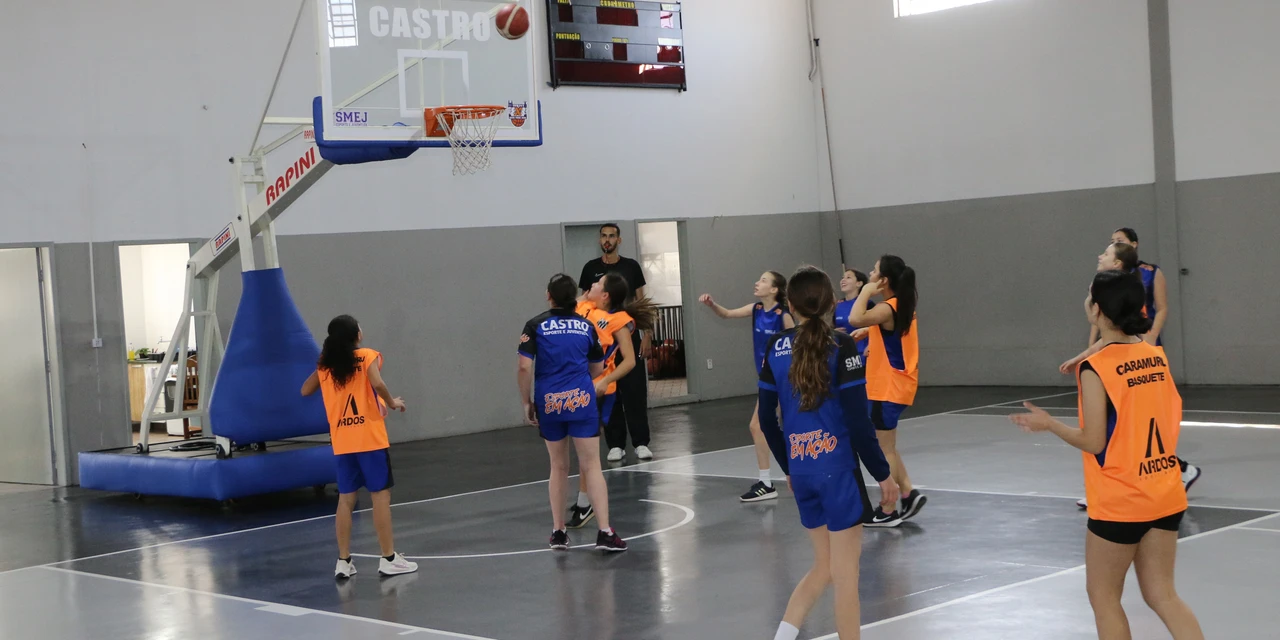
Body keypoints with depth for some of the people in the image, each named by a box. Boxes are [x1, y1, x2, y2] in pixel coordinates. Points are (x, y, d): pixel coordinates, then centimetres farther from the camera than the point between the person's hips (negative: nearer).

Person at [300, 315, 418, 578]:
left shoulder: (325, 365, 7)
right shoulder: (367, 356, -7)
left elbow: (305, 391, 18)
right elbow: (377, 384, -24)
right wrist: (392, 402, -7)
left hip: (342, 442, 5)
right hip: (370, 438, -5)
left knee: (346, 499, 9)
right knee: (380, 495, 0)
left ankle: (343, 561, 9)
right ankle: (389, 558, 1)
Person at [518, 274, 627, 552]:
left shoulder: (536, 326, 1)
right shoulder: (586, 326, 8)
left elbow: (524, 367, -7)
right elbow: (597, 369, 14)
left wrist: (527, 402, 3)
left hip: (548, 403, 0)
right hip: (582, 399, 0)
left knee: (558, 467, 14)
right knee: (591, 466, 0)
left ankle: (558, 532, 18)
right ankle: (605, 532, -6)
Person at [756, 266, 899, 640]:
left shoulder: (776, 349, 4)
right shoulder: (841, 347, -11)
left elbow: (766, 419, 8)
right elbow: (857, 419, -14)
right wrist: (882, 473, -5)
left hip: (801, 470, 5)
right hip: (837, 469, -5)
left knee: (824, 566, 19)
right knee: (845, 573, 5)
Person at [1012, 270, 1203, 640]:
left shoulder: (1096, 368, -16)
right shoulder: (1157, 355, 3)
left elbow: (1093, 442, -16)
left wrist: (1047, 424, -1)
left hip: (1119, 502, -6)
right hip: (1165, 495, 6)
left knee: (1103, 596, 11)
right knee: (1161, 594, 12)